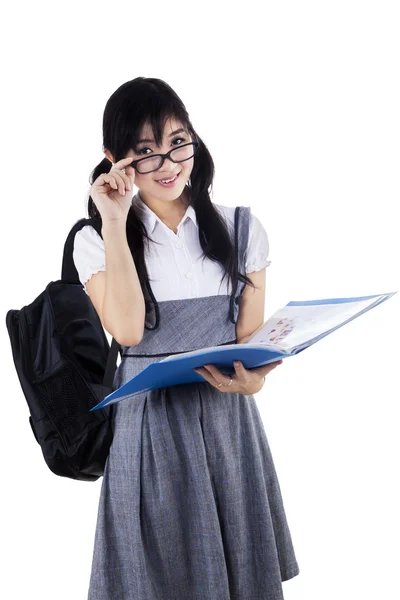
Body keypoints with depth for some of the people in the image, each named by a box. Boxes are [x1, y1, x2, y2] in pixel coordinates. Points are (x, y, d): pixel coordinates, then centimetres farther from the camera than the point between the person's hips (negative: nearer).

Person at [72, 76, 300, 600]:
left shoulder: (241, 229, 4)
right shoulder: (97, 241, -2)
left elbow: (252, 333, 1)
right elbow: (128, 329, -18)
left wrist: (251, 377, -22)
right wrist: (115, 224, -17)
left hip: (227, 418, 2)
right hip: (148, 424, -2)